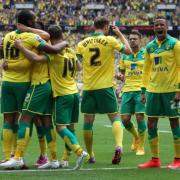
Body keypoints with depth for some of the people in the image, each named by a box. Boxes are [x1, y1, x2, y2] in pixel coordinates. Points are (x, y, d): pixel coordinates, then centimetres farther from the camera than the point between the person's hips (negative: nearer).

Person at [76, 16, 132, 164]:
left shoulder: (83, 44, 4)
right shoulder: (110, 40, -4)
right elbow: (128, 50, 6)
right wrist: (120, 34, 16)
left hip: (88, 87, 2)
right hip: (105, 86, -2)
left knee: (88, 121, 9)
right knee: (115, 117, 4)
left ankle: (90, 155, 16)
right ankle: (119, 145, -19)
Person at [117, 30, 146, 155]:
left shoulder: (146, 54, 1)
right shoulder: (124, 56, 12)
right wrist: (121, 77, -3)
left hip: (141, 90, -4)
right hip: (127, 90, 4)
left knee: (140, 117, -12)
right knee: (125, 119, 0)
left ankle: (141, 146, 2)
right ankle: (136, 137, 29)